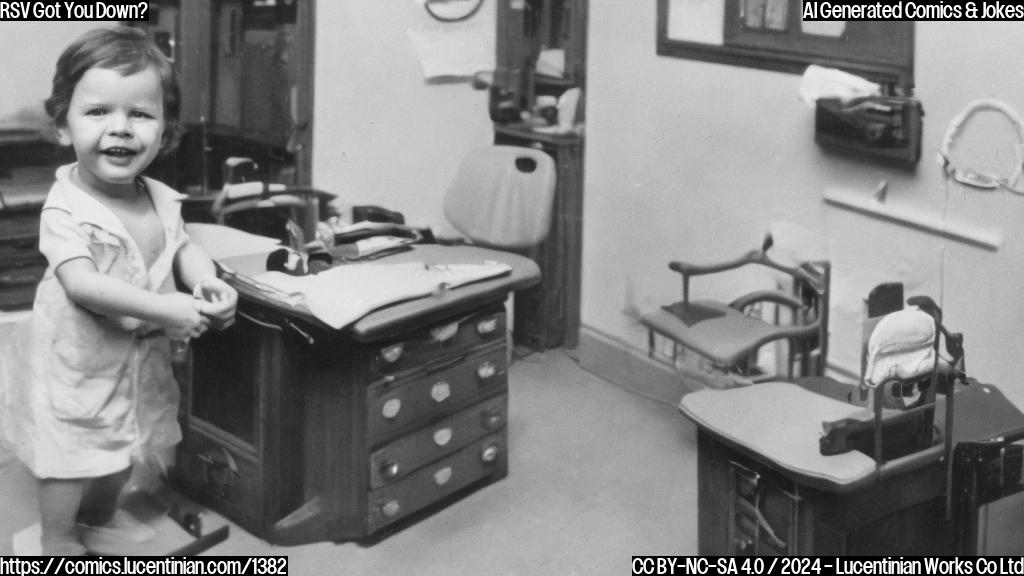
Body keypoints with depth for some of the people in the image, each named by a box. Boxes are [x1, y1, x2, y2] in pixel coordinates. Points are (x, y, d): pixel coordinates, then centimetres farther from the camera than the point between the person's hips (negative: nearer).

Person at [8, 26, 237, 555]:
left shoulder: (161, 200, -5)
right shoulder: (66, 209, -26)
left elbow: (183, 248, 8)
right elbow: (81, 283, -34)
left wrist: (208, 283, -16)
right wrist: (162, 308, -38)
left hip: (143, 358, 7)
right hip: (78, 364, -7)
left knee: (128, 443, 24)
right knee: (71, 452, 8)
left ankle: (103, 511, 50)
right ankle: (57, 538, 30)